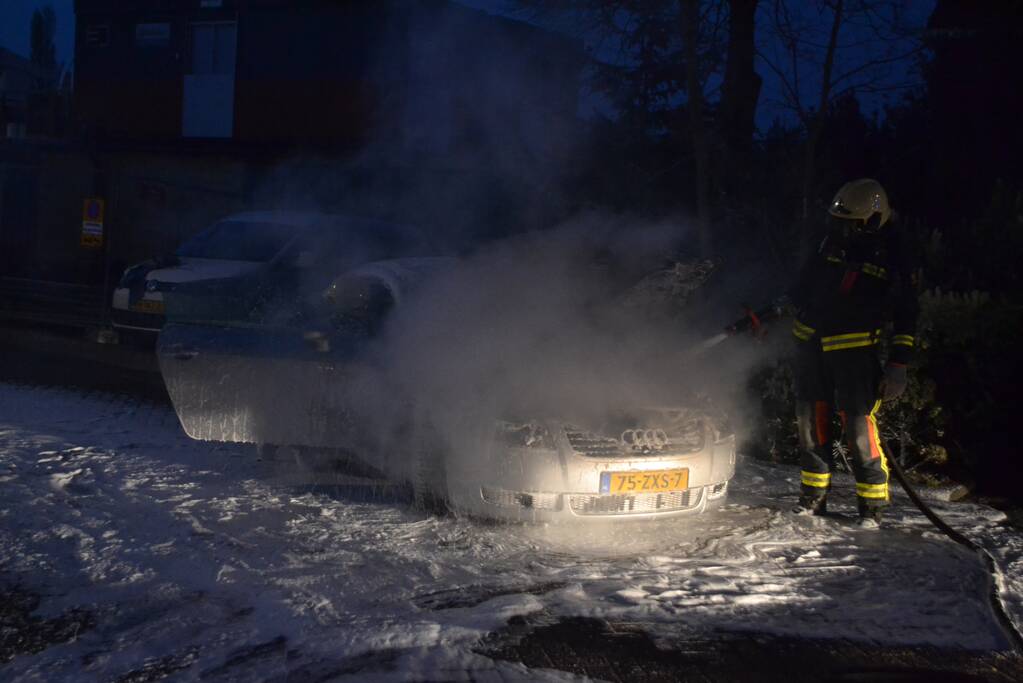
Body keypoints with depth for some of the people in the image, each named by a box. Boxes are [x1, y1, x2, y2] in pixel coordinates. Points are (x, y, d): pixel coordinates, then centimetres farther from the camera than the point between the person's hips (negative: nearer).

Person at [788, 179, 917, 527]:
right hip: (811, 344, 5)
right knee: (811, 422, 9)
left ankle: (872, 504, 1)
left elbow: (906, 316, -1)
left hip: (854, 351, -5)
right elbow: (800, 289, 20)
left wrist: (898, 364, -6)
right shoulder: (832, 244, 6)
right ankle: (814, 495, 22)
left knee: (859, 425, -10)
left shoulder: (890, 256, -4)